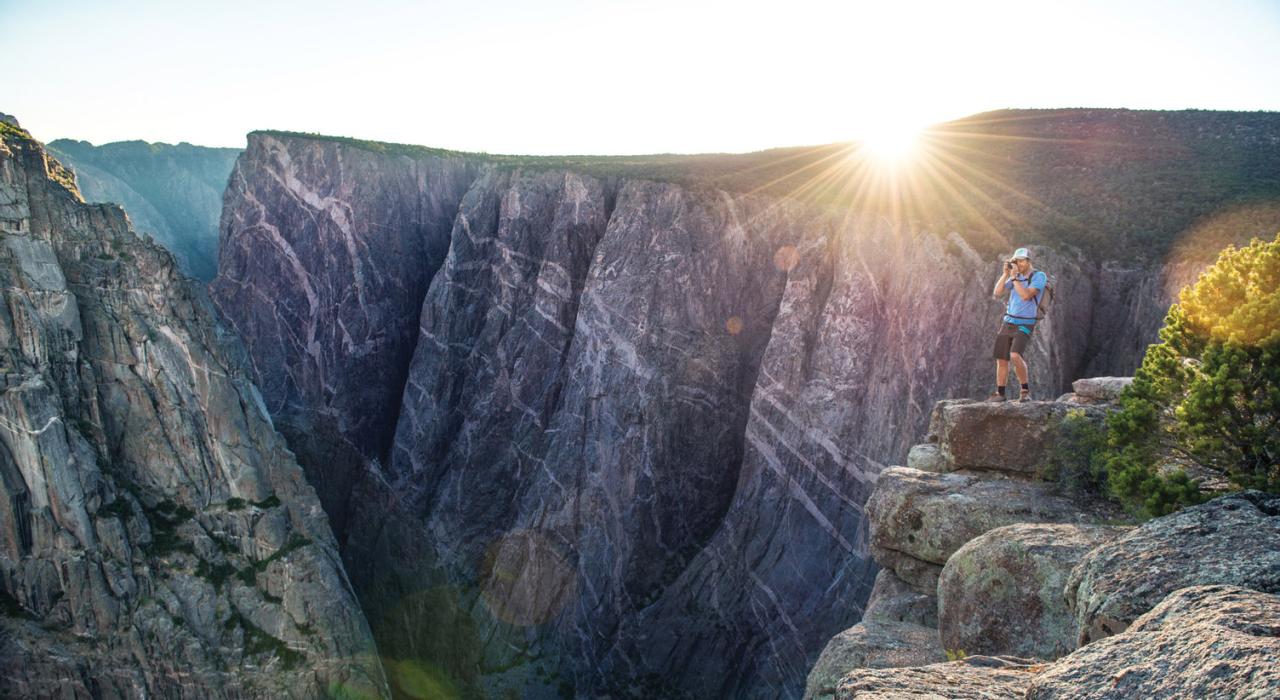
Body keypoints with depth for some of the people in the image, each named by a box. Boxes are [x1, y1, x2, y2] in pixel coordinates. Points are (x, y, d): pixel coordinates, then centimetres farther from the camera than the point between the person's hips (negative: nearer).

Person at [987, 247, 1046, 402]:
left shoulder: (1039, 276, -10)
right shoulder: (1016, 276, 8)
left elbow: (1026, 296, -23)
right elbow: (997, 293, 1)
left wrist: (1014, 277, -18)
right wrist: (1006, 273, -7)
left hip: (1024, 325, -6)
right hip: (1007, 322, 6)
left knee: (1015, 356, -26)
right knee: (1001, 360, 7)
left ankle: (1025, 390, -10)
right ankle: (1000, 393, 20)